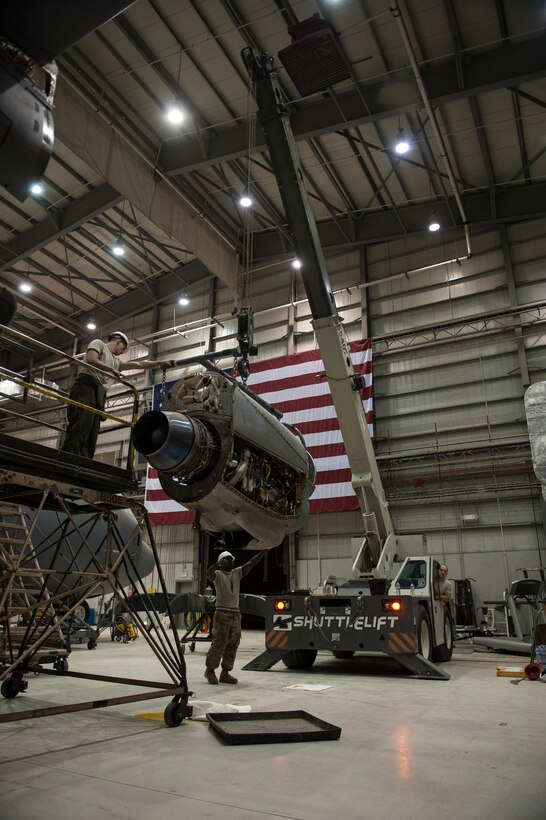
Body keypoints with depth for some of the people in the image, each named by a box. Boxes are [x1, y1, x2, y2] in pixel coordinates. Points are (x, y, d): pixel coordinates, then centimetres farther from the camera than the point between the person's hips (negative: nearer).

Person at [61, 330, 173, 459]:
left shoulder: (115, 361, 35)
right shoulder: (98, 343, 15)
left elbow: (139, 365, 36)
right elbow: (91, 359, -6)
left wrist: (163, 362, 36)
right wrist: (112, 369, -2)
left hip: (98, 394, 9)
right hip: (86, 387, -9)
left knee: (91, 437, -6)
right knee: (80, 427, -26)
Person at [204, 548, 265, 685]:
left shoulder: (237, 573, 14)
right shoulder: (218, 574, -1)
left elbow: (251, 563, 6)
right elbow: (208, 574, -23)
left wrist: (263, 551, -4)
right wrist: (217, 564, -41)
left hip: (236, 613, 6)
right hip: (222, 613, -6)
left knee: (233, 645, 6)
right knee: (219, 643, -7)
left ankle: (225, 673, 14)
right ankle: (210, 670, 10)